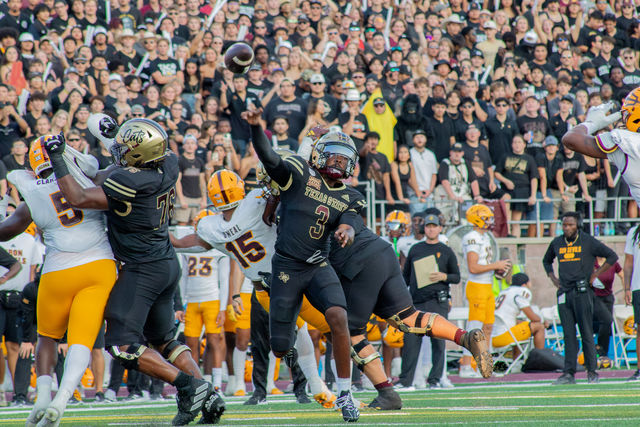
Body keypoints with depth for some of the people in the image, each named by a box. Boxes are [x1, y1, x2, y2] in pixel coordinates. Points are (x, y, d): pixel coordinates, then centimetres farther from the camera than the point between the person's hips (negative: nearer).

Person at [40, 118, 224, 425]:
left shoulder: (129, 182, -25)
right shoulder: (168, 166, -3)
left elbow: (78, 198, -19)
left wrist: (57, 159, -11)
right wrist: (115, 132, 27)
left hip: (143, 269, -9)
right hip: (168, 264, 9)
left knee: (122, 344, -6)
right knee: (162, 341, 18)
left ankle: (189, 386, -13)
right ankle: (209, 397, 9)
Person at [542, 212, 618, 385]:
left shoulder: (588, 242, -1)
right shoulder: (557, 243, 13)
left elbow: (612, 256, 2)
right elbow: (546, 260, 31)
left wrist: (596, 274, -3)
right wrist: (553, 278, 15)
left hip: (582, 291, -4)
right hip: (564, 293, 4)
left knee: (586, 333, -5)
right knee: (568, 334, 2)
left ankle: (591, 371, -1)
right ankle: (569, 373, 1)